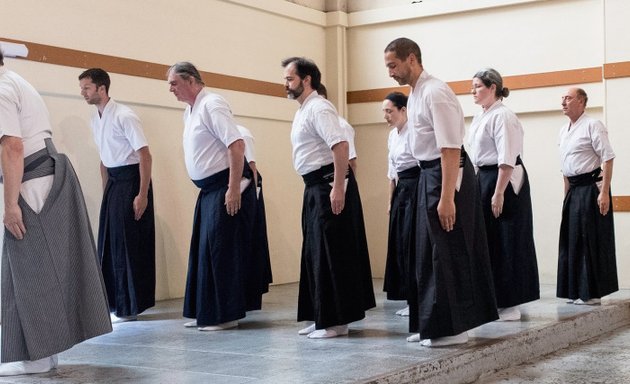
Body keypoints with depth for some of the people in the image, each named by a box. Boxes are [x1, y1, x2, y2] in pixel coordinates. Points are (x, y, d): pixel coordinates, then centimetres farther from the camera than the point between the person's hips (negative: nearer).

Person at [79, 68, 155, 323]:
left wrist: (142, 194, -20)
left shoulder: (124, 116, -15)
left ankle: (130, 307, 8)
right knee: (110, 242, 11)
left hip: (131, 179, -8)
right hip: (113, 181, 8)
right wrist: (106, 191, 15)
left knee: (129, 243, -3)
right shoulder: (95, 119, 8)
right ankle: (115, 302, 22)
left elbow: (145, 155, -17)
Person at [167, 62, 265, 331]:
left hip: (226, 188, -9)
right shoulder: (189, 112, 14)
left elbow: (237, 145, -22)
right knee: (203, 249, 12)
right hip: (209, 189, 9)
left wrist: (234, 189, -25)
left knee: (222, 250, -5)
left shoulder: (212, 105, -14)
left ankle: (225, 315, 5)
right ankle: (205, 312, 21)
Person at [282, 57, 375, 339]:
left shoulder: (318, 108, -13)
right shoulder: (303, 111, 17)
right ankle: (322, 318, 21)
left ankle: (336, 321, 1)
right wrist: (318, 189, 17)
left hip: (329, 184, -10)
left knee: (331, 252, -6)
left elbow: (340, 145, -24)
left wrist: (337, 188, -27)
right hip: (315, 187, 10)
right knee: (315, 252, 13)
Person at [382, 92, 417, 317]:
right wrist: (391, 200, 17)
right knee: (399, 243, 8)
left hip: (416, 187, -9)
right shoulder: (392, 136, 14)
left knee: (412, 243, -8)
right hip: (401, 189, 9)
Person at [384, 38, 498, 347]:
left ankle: (453, 329, 9)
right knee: (429, 252, 14)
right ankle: (432, 324, 25)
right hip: (428, 174, 10)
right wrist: (434, 191, 14)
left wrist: (446, 198, -26)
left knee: (448, 252, -2)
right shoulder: (414, 94, 12)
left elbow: (451, 148, -23)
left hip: (448, 174, -10)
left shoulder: (435, 92, -17)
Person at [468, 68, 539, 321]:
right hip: (484, 180, 9)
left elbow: (507, 159, -19)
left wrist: (499, 193, -22)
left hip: (505, 182, -9)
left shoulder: (502, 116, -14)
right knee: (487, 241, 11)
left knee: (506, 243, -3)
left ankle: (510, 305, 6)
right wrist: (478, 184, 17)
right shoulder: (480, 117, 14)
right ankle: (493, 301, 20)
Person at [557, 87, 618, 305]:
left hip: (591, 187, -8)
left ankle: (592, 293, 4)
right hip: (574, 190, 8)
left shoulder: (592, 125, -9)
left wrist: (604, 192, -20)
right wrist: (567, 195, 14)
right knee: (572, 239, 9)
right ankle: (576, 291, 18)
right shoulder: (563, 132, 14)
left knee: (591, 240, -4)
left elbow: (607, 158, -14)